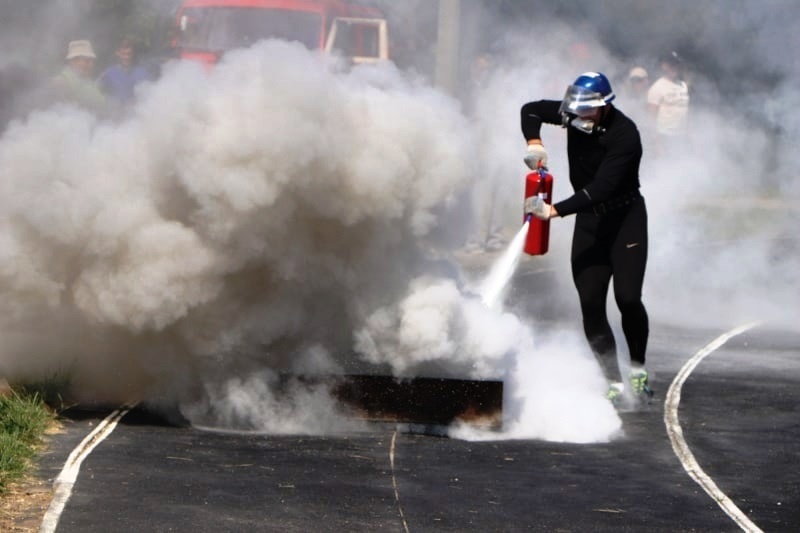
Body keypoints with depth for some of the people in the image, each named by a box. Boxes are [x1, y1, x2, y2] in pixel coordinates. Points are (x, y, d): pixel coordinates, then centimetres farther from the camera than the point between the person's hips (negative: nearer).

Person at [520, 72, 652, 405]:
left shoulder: (624, 134, -24)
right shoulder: (575, 115, -5)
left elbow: (600, 189, -31)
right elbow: (531, 110, 11)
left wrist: (554, 210, -34)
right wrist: (534, 142, -9)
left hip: (626, 218, -5)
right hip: (588, 219, 5)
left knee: (627, 298, -15)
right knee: (590, 303, -5)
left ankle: (637, 369, 9)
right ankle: (614, 383, -2)